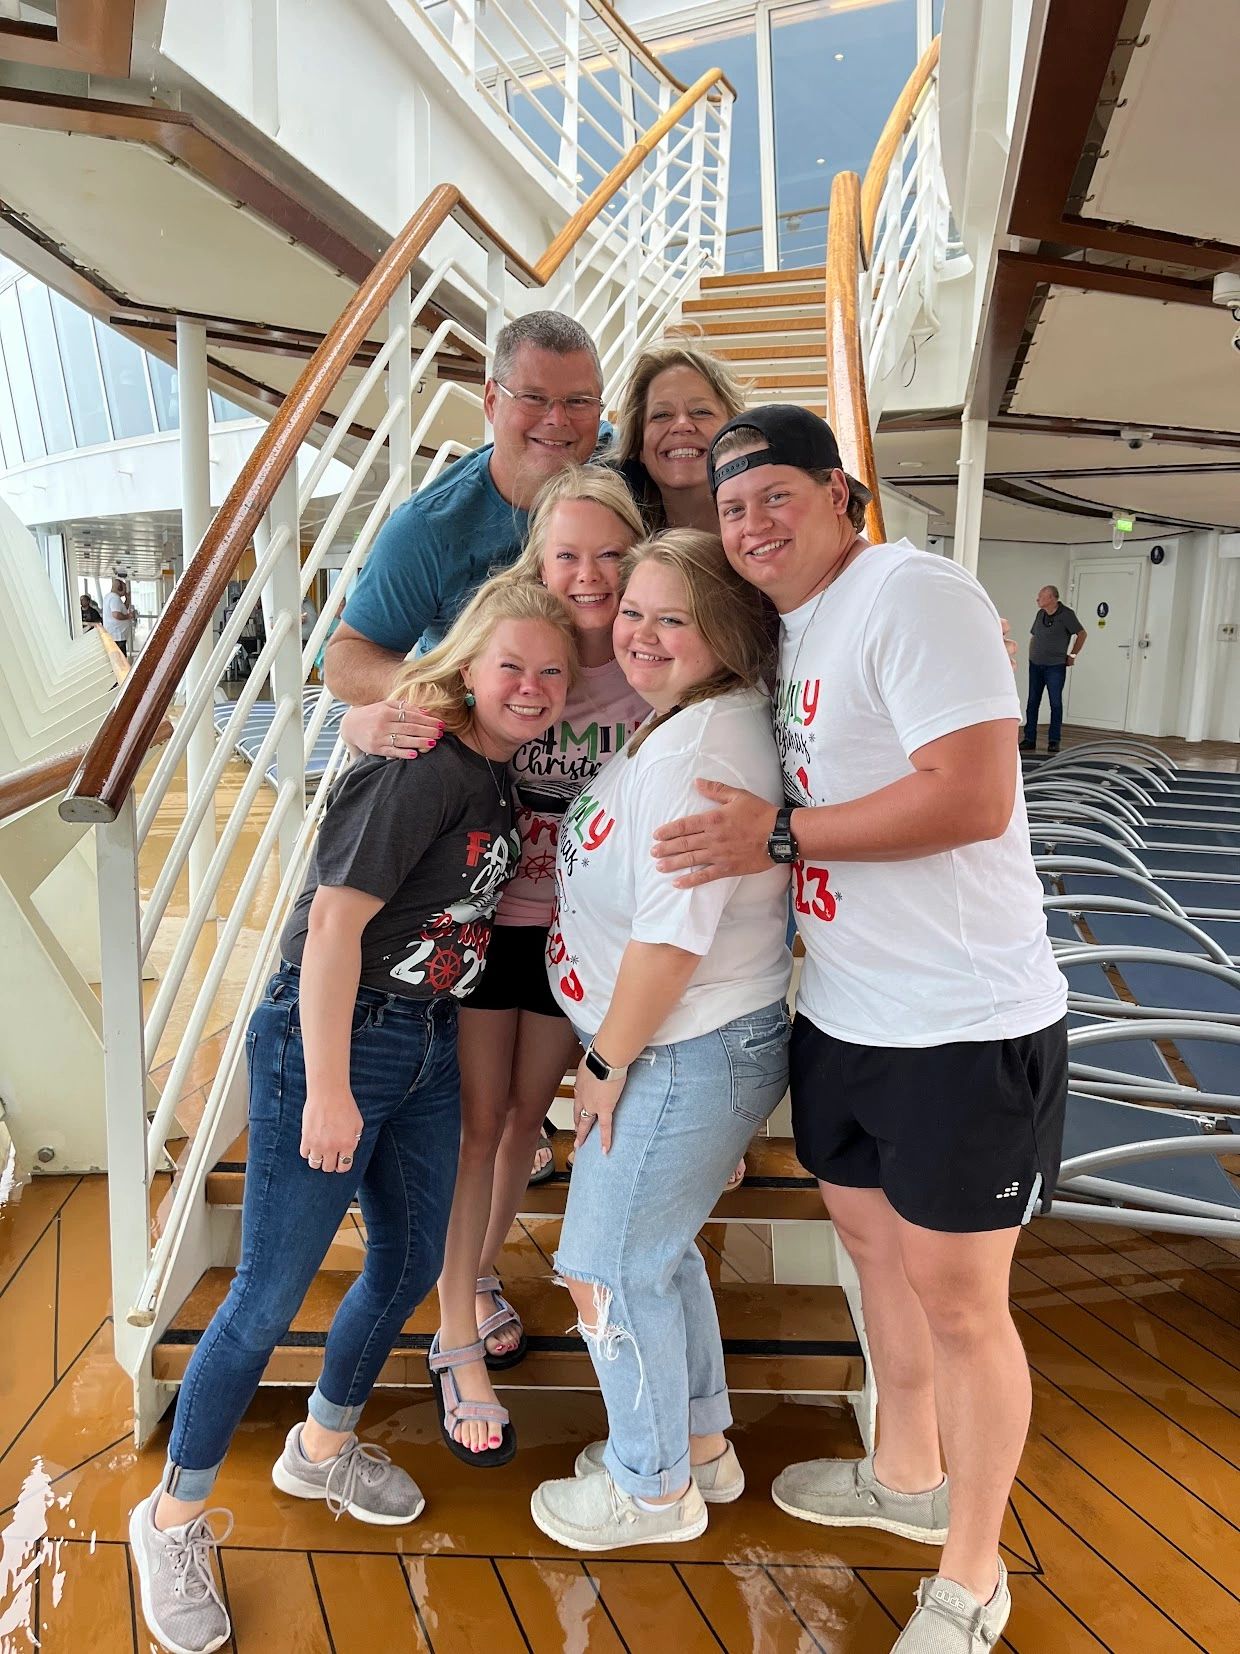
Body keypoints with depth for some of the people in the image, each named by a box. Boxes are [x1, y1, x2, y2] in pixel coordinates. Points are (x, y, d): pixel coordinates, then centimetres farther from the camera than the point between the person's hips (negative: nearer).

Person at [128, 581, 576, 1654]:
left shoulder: (499, 777, 6)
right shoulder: (421, 771, -20)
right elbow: (335, 921, -24)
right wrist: (329, 1092, -22)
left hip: (427, 1049, 9)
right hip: (329, 1040, -9)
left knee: (410, 1265, 19)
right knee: (269, 1297, 2)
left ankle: (322, 1450, 45)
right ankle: (174, 1519, 26)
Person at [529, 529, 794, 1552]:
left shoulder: (704, 747, -25)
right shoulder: (672, 722, 9)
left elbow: (673, 934, -27)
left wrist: (609, 1060, -17)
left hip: (690, 1055, -10)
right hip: (681, 1046, 10)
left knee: (609, 1268, 7)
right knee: (657, 1248, 25)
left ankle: (652, 1489, 31)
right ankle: (700, 1444, 46)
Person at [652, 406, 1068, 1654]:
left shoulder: (913, 596, -17)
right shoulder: (787, 628, 10)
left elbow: (972, 799, -26)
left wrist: (780, 837, -21)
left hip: (965, 1025, -9)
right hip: (842, 1013, 9)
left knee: (957, 1297, 5)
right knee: (867, 1232, 22)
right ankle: (906, 1478, 48)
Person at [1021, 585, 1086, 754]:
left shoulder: (1065, 614, -8)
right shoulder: (1040, 614, 8)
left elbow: (1082, 634, -4)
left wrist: (1072, 655, -3)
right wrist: (1032, 654, 12)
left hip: (1055, 666, -5)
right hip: (1035, 665, 5)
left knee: (1056, 704, 1)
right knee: (1032, 702, 5)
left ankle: (1054, 741, 5)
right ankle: (1029, 739, 9)